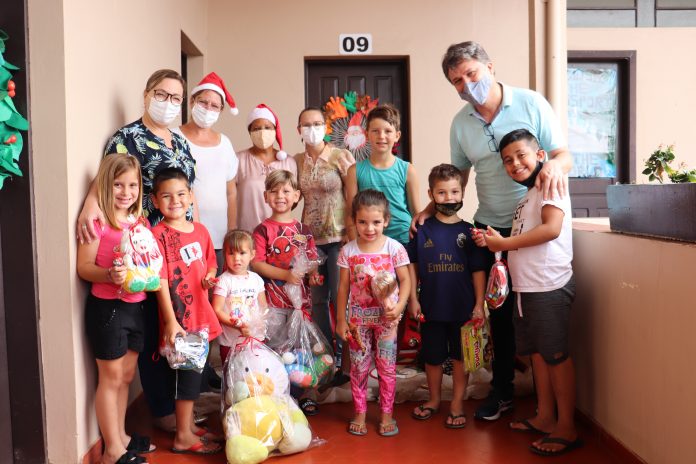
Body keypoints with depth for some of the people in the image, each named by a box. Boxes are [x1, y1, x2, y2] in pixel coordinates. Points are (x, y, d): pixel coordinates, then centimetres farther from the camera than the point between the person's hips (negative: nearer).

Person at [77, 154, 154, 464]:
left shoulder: (140, 221, 8)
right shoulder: (99, 222, -13)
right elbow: (83, 267, -15)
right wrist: (109, 275, -32)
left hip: (135, 306, 7)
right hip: (106, 307, -7)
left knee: (127, 375, 17)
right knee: (111, 377, 5)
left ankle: (121, 436, 34)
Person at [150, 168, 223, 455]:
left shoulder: (201, 231, 7)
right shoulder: (158, 235, -12)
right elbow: (161, 281, -17)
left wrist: (210, 278, -3)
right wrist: (171, 321, -21)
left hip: (201, 315, 7)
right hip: (178, 318, -7)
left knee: (194, 371, 17)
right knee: (186, 373, 2)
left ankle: (189, 425, 33)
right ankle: (183, 437, 16)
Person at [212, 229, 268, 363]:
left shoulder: (256, 279, 3)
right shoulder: (224, 281, -11)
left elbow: (263, 307, 9)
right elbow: (217, 310, -14)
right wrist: (238, 325, -23)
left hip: (255, 340, 4)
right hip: (230, 342, -4)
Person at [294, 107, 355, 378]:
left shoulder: (342, 157, -4)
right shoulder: (296, 161, 7)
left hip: (338, 236, -4)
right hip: (310, 238, 4)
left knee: (340, 297, -2)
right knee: (317, 299, 9)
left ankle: (343, 356, 10)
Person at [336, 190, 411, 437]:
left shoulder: (394, 248, -8)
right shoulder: (348, 251, -4)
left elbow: (405, 280, -4)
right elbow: (343, 286, 1)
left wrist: (399, 306, -19)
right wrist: (341, 319, 2)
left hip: (386, 316, -1)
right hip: (358, 317, 1)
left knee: (387, 367, 7)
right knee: (358, 367, 9)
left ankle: (386, 414, 23)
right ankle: (359, 413, 24)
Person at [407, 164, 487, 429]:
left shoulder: (468, 231, -3)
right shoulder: (422, 230, -2)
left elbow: (478, 270, -1)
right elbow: (412, 265, 2)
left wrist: (479, 305, -4)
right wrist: (413, 299, -2)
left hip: (463, 307, -1)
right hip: (431, 306, 1)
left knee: (460, 357, 10)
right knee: (432, 356, 15)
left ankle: (457, 404, 26)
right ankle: (434, 399, 35)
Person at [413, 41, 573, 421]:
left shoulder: (531, 103, -8)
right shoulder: (460, 123, 3)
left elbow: (564, 155, -7)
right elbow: (458, 176, 12)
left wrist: (554, 164, -30)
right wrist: (432, 208, -1)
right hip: (489, 227, 3)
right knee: (498, 309, 12)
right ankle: (502, 388, 28)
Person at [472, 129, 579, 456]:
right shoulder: (526, 197, 20)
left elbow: (551, 228, -21)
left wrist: (504, 243, -16)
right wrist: (492, 242, 2)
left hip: (549, 287, -9)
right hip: (526, 287, 9)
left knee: (556, 355, -2)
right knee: (537, 353, 14)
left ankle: (566, 429, 8)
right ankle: (545, 417, 26)